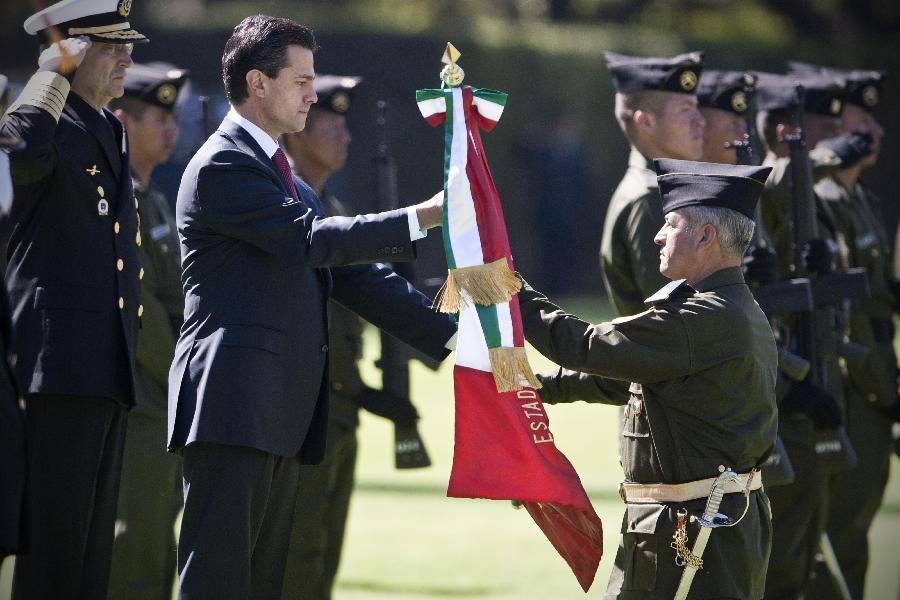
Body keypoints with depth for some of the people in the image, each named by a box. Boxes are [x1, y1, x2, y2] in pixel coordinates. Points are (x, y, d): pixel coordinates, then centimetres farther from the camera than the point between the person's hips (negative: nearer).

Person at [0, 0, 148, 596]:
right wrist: (56, 70, -22)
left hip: (110, 369, 9)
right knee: (54, 532, -10)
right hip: (61, 362, -9)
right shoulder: (53, 126, -7)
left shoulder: (112, 132, 20)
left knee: (93, 539, 10)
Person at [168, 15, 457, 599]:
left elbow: (351, 271, 18)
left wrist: (450, 336, 11)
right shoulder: (222, 166, -8)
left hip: (282, 417, 10)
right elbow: (310, 239, -18)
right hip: (234, 407, -10)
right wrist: (420, 217, -17)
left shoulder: (286, 178, 23)